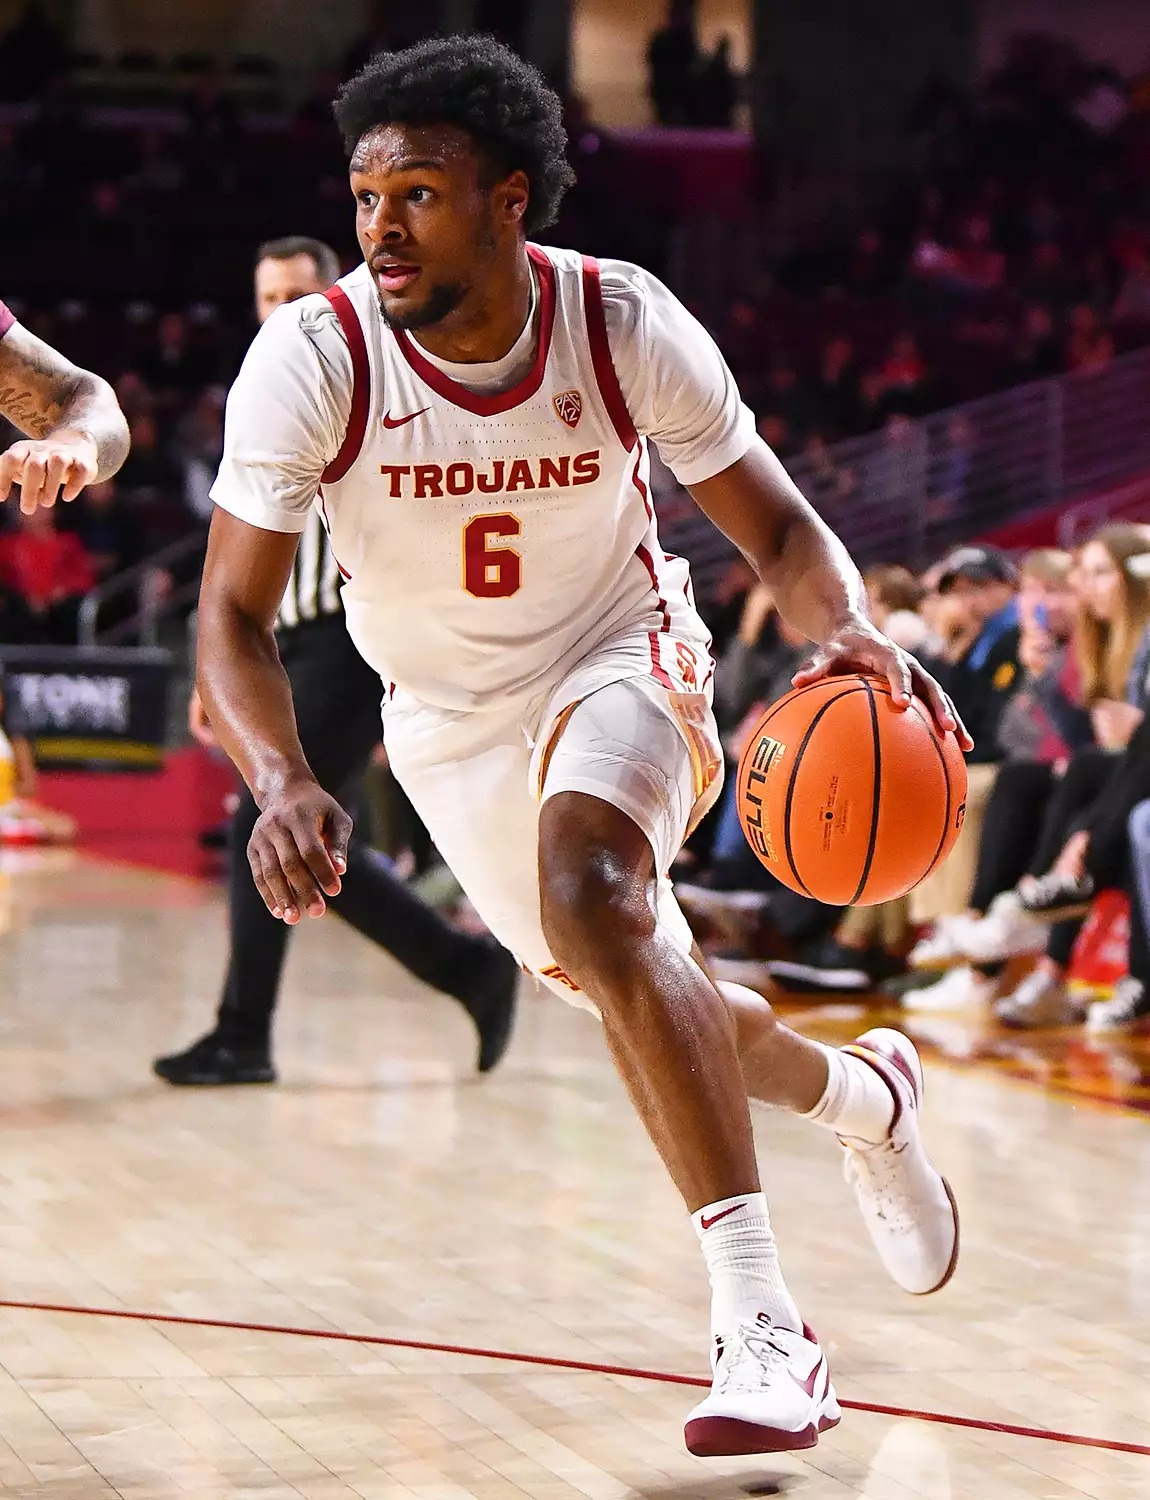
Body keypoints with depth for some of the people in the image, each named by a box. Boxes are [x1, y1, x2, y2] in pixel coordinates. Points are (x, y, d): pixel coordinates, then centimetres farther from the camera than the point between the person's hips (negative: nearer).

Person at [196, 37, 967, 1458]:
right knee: (625, 984, 15)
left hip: (616, 660, -3)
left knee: (590, 889, -33)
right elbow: (231, 612, -22)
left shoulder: (626, 325, -22)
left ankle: (760, 1325, -32)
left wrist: (851, 631, -35)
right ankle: (864, 1095, 47)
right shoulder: (310, 357, -24)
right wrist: (282, 783, -42)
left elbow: (780, 530, -12)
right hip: (449, 716, 3)